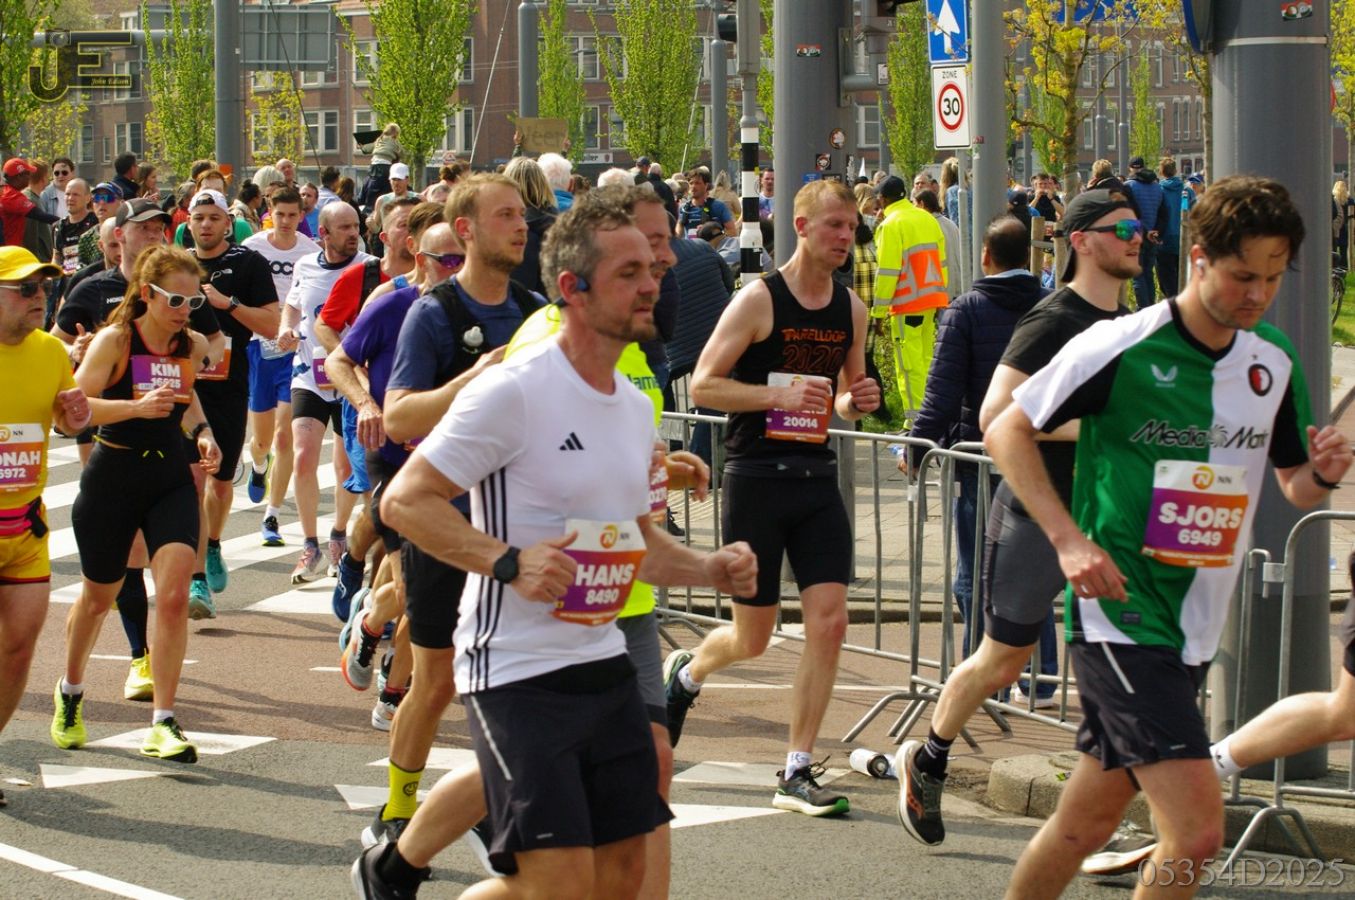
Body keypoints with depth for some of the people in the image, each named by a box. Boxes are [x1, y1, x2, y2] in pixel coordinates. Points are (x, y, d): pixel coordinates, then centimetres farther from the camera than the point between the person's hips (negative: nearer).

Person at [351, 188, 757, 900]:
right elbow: (404, 500, -14)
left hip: (604, 663, 8)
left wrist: (710, 569, 6)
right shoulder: (512, 392, -14)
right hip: (517, 672, -8)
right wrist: (509, 562, -25)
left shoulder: (636, 407, 12)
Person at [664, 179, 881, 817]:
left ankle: (797, 774, 0)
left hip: (817, 478, 5)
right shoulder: (758, 300, -9)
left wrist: (858, 401, 0)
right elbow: (703, 385, -9)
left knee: (829, 621, -8)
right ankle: (686, 672, 39)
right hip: (757, 476, -5)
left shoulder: (851, 309, 8)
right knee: (753, 637, 3)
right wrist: (779, 394, -21)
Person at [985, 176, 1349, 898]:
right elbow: (1005, 431, -7)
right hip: (1121, 615, -7)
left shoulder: (1275, 362, 6)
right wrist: (1070, 539, -17)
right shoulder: (1122, 349, -13)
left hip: (1195, 628, 7)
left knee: (1087, 821, 14)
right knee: (1197, 830, -16)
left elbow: (1293, 484, 18)